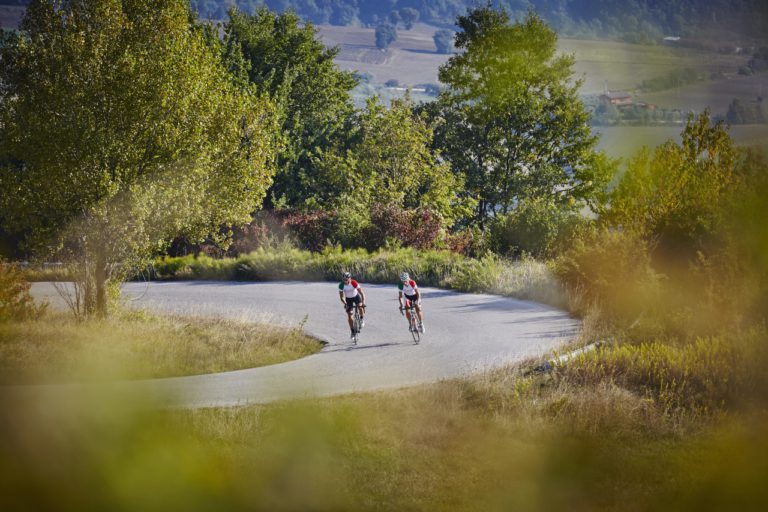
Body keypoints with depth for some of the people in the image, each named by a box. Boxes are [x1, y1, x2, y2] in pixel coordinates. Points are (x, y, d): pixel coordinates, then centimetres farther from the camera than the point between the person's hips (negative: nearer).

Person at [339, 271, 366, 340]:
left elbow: (361, 293, -30)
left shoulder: (354, 283, -31)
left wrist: (363, 303, -41)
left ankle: (362, 320, -4)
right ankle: (352, 332, 5)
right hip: (348, 299, 2)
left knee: (360, 306, -32)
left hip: (356, 296, -2)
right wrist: (345, 304, -37)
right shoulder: (341, 285, -26)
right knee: (349, 315, -6)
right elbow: (341, 296, -20)